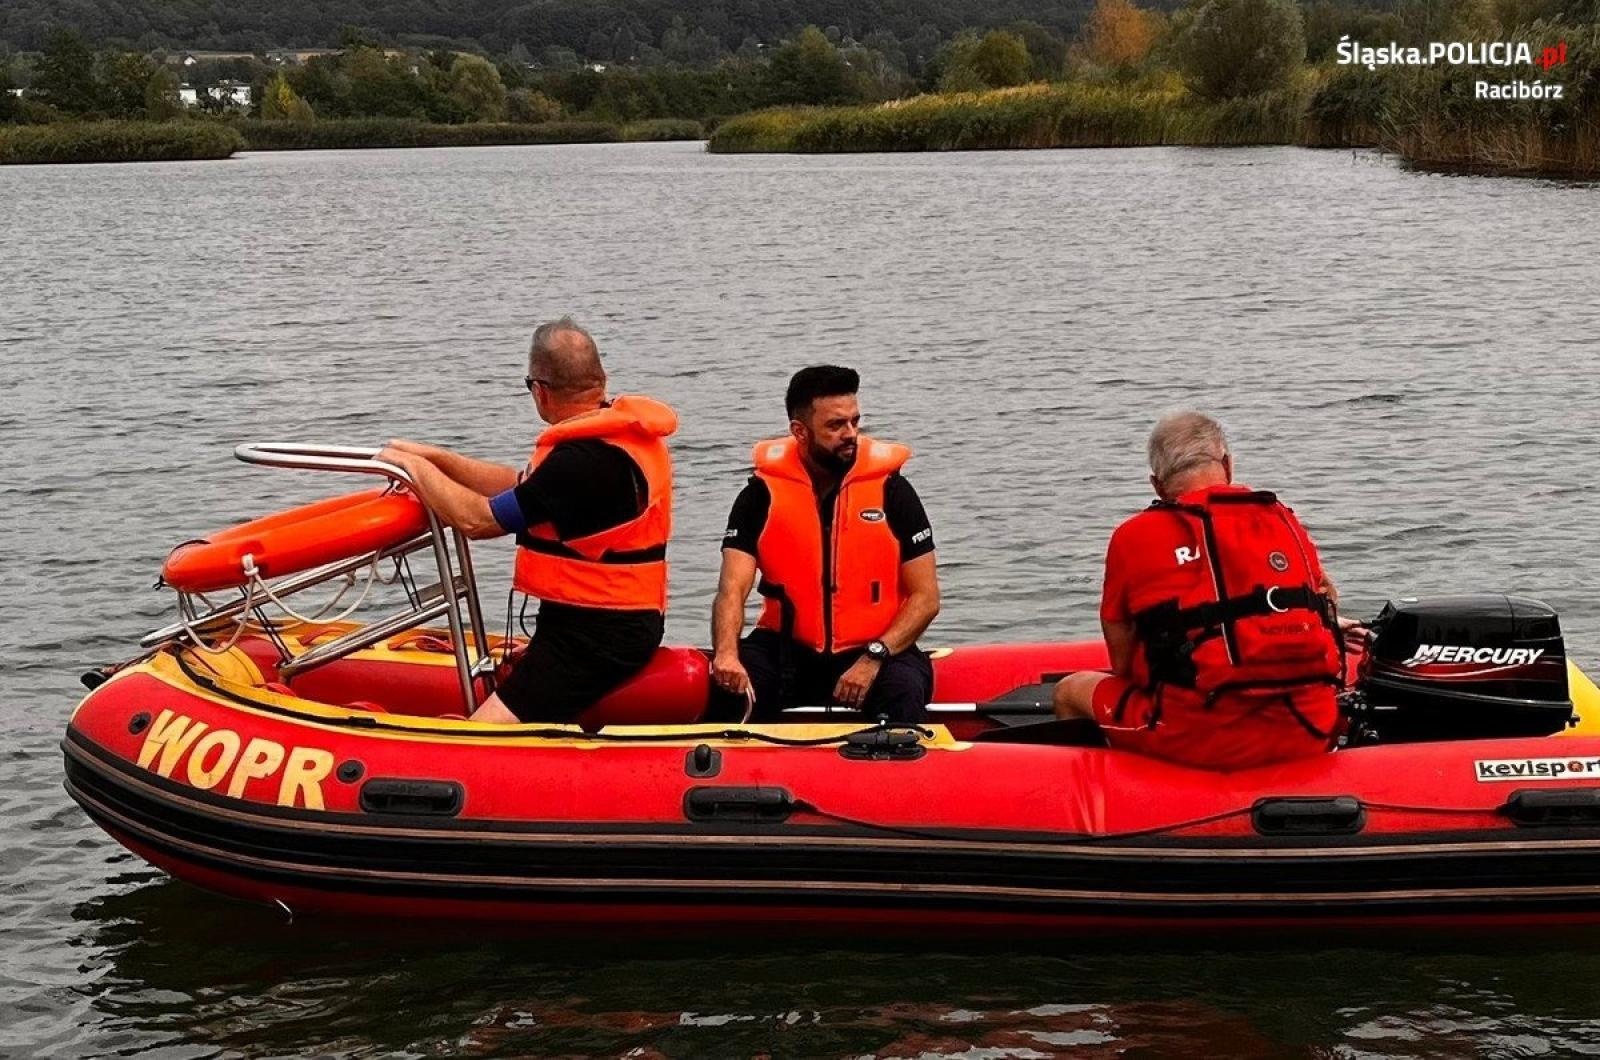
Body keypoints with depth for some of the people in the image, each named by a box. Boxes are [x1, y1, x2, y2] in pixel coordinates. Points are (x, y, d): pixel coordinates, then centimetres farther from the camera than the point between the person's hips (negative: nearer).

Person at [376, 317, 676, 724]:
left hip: (593, 636, -10)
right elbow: (521, 487, 17)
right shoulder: (625, 432, 9)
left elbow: (477, 519, -15)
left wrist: (415, 465, -1)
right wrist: (435, 458, 13)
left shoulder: (583, 459, -22)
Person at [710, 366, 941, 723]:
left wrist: (873, 659, -17)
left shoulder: (891, 490, -3)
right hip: (786, 650, 1)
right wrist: (726, 653, -31)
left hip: (875, 650, -1)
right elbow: (732, 589, -10)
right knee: (728, 684, -26)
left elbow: (926, 598, -2)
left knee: (905, 691, -31)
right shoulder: (764, 493, -2)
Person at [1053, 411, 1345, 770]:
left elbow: (1122, 666, 4)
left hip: (1205, 742, -4)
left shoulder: (1133, 537, 1)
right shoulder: (1287, 522, 11)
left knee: (1069, 691, 19)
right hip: (1309, 734, 4)